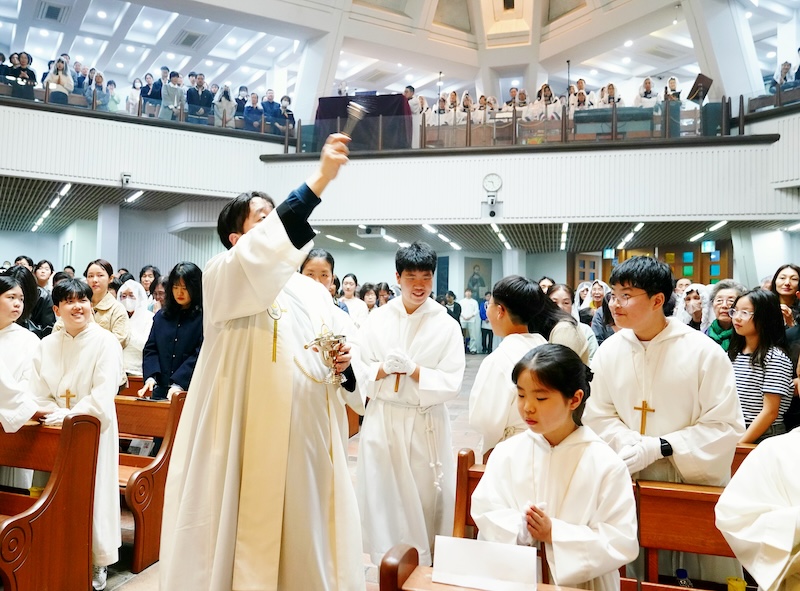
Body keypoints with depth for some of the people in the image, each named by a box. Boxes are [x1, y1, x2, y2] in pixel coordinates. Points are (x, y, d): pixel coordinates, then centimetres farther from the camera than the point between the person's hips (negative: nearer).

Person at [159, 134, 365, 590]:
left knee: (302, 536, 13)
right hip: (248, 438, -5)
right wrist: (320, 180, -32)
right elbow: (269, 245, -27)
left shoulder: (315, 292, 14)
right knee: (247, 535, 4)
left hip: (307, 437, 6)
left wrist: (341, 366, -5)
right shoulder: (223, 276, -5)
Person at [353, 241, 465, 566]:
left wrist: (412, 369, -18)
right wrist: (384, 368, -17)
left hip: (426, 426, -1)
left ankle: (425, 566, 26)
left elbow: (451, 383, -7)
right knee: (383, 497, 7)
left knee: (425, 500, 7)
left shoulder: (447, 326, -3)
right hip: (382, 421, 1)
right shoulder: (377, 319, 2)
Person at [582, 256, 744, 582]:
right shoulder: (609, 351, -3)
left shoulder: (703, 352, -14)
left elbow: (726, 426, -14)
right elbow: (598, 415, 1)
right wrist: (629, 444, -19)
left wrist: (659, 447, -21)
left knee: (704, 577, 12)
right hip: (633, 481, 3)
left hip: (696, 482, -3)